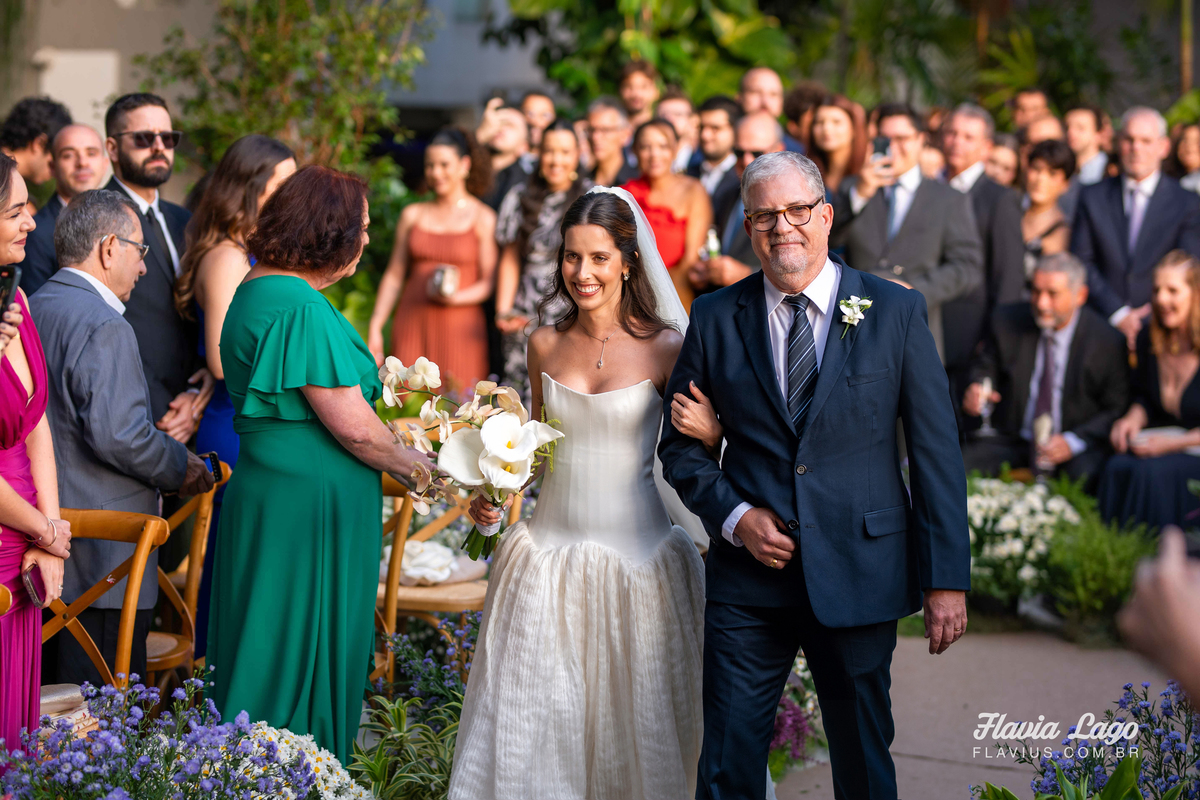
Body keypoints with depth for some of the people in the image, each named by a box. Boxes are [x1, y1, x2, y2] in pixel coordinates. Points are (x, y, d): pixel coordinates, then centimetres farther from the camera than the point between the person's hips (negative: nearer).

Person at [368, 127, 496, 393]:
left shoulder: (483, 218, 4)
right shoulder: (412, 215, 13)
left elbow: (488, 282, 1)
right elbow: (394, 275, 15)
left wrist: (455, 297, -17)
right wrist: (375, 328, 8)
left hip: (460, 328, -3)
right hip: (413, 324, 3)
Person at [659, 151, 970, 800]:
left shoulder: (896, 313, -1)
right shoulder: (714, 319, 3)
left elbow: (937, 451, -1)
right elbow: (680, 446, 9)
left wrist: (947, 578, -6)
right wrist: (734, 516, -9)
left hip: (859, 576, -1)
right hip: (747, 582, 1)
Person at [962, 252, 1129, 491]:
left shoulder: (1107, 343, -9)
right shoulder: (1007, 321, -1)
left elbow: (1117, 409, -4)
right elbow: (986, 367, 15)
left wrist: (1073, 442, -19)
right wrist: (977, 389, -10)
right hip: (1012, 442, 2)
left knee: (1086, 477, -35)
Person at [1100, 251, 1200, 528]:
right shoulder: (1149, 339, 5)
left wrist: (1174, 443, -20)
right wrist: (1133, 418, -1)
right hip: (1159, 444, 5)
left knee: (1153, 472, -33)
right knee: (1118, 468, -26)